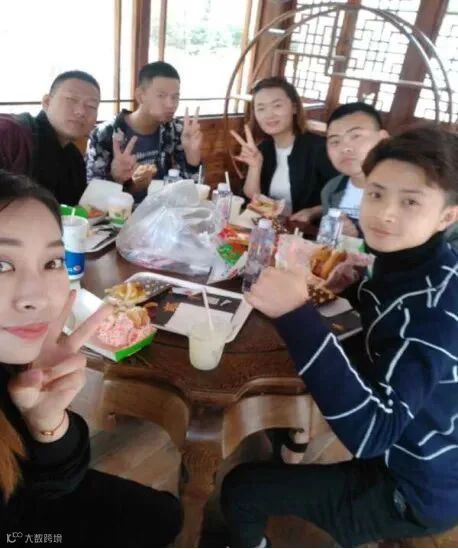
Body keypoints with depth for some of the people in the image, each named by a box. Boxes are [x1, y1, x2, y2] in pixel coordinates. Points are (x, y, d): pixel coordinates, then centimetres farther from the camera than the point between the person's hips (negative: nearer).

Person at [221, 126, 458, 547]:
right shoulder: (404, 257, -8)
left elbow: (370, 434, -40)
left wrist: (297, 315, -48)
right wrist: (349, 287, -7)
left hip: (416, 488, -7)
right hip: (399, 451, 8)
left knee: (239, 488, -3)